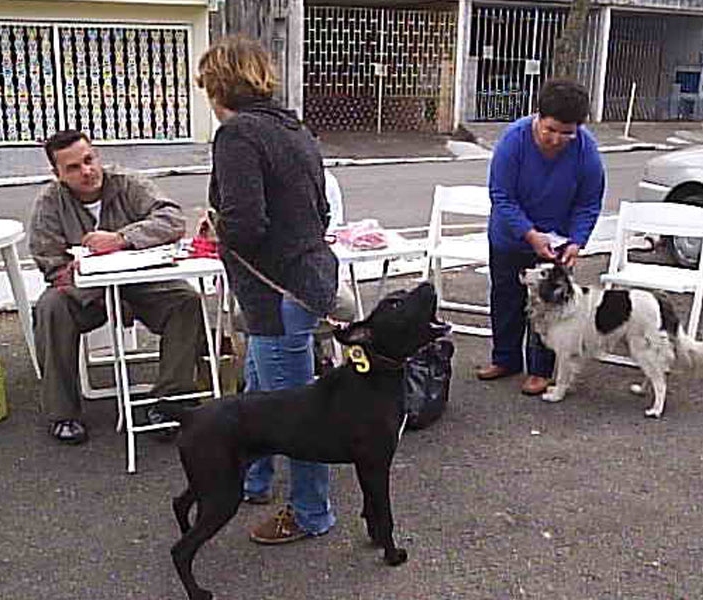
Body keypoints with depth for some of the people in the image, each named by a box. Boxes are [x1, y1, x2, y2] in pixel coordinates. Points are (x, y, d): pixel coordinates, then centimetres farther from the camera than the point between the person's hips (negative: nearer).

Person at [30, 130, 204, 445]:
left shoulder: (129, 187, -4)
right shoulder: (50, 203, -1)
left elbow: (173, 221, -19)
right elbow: (51, 265, -4)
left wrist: (120, 238, -32)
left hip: (140, 281, 0)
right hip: (84, 289, 0)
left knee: (186, 301, -25)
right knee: (50, 308, -30)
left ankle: (168, 399, -16)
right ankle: (62, 413, -16)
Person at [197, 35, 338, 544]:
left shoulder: (238, 133, -17)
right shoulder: (294, 129, 12)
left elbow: (244, 222, -26)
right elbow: (321, 212, 15)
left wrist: (220, 229, -5)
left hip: (280, 291, -10)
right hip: (311, 270, 10)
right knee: (259, 391, 26)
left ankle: (311, 515, 23)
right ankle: (253, 481, 45)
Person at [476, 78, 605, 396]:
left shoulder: (586, 150, -20)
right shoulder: (514, 138, -24)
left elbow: (588, 205, -9)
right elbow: (501, 196, -21)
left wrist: (576, 242, -22)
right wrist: (531, 235, -28)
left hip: (556, 241, -1)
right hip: (509, 237, 1)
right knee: (506, 298, 14)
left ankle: (542, 370, 18)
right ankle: (506, 359, 33)